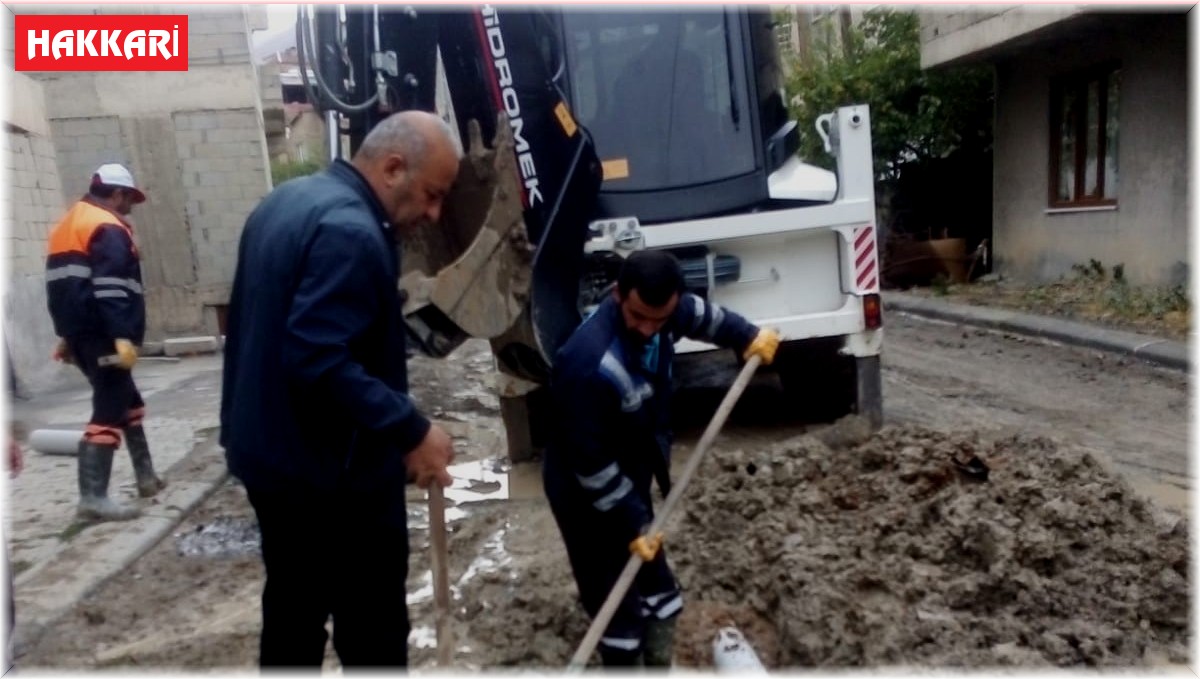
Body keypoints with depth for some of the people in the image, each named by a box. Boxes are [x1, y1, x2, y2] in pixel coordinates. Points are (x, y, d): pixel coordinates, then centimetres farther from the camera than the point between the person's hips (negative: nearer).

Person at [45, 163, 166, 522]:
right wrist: (123, 337, -27)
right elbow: (110, 288, -23)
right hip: (103, 338, -10)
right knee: (108, 412, -8)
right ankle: (93, 498, -10)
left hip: (81, 334, 10)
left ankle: (146, 477, 27)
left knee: (128, 402, 20)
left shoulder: (68, 225, 20)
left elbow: (61, 287, 22)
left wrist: (66, 334, 25)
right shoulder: (108, 229, -11)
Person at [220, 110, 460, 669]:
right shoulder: (350, 232, -23)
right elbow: (323, 364, -30)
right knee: (371, 628, 5)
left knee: (293, 613, 23)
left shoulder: (287, 202, 10)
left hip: (270, 452, 10)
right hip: (333, 469, -10)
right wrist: (412, 430, -24)